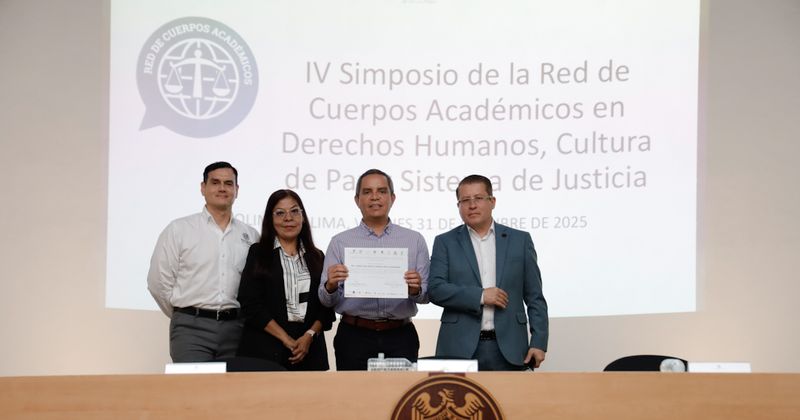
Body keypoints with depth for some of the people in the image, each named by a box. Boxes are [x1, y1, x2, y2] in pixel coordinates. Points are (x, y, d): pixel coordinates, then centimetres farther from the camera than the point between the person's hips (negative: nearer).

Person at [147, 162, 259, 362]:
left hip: (235, 328, 3)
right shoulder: (178, 230, 3)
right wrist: (186, 317, 7)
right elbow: (159, 281, 3)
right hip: (192, 329, -3)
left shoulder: (250, 235, 12)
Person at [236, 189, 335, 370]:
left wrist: (310, 335, -9)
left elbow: (326, 306, 9)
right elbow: (251, 304, -5)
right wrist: (286, 340, -10)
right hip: (266, 347, -2)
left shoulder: (317, 257, 13)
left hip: (308, 349, 2)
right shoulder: (258, 253, 5)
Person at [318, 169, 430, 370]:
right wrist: (331, 286, -17)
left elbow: (427, 295, 4)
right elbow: (326, 300, 3)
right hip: (354, 338, 0)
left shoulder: (414, 240, 8)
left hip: (400, 338, 0)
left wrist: (416, 289, -16)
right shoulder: (340, 243, 6)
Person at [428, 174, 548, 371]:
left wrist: (538, 342, 0)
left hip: (508, 349, 1)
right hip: (460, 348, -1)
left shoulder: (519, 240, 10)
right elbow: (435, 290, -2)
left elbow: (534, 297, 9)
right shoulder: (445, 242, 8)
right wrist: (480, 296, -12)